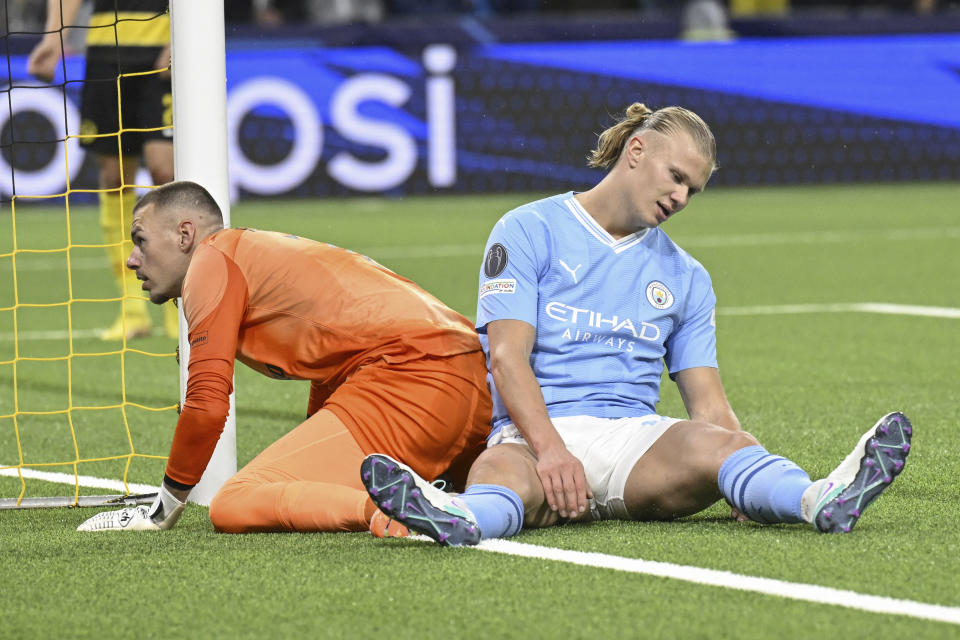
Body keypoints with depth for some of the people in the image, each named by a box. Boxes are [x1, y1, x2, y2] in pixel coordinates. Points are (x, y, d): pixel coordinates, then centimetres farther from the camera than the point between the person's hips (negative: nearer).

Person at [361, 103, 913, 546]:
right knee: (503, 473, -41)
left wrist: (760, 487, -5)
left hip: (638, 435, 3)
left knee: (717, 444, -32)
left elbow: (707, 401, 15)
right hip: (534, 433, -3)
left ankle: (825, 502, -62)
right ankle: (458, 520, -77)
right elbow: (507, 355, -5)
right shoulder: (529, 231, 8)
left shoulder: (686, 278, 22)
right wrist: (551, 448, -23)